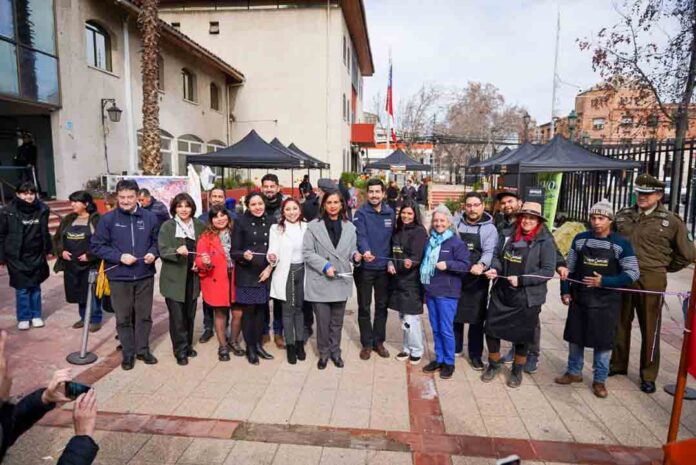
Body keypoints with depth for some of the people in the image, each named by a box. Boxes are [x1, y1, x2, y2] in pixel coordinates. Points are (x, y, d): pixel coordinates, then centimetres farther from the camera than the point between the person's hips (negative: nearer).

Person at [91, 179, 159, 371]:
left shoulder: (150, 217, 0)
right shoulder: (108, 219, -6)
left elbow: (157, 241, 10)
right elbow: (96, 246, -4)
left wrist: (153, 253, -11)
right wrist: (119, 256, -16)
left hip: (145, 276, 2)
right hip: (119, 277, -1)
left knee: (144, 315, 12)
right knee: (123, 317, 10)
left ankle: (143, 350, 28)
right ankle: (128, 353, 25)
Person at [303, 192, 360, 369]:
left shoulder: (349, 227, 6)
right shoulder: (314, 226, -5)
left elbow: (351, 250, 13)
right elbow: (307, 252, -7)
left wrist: (355, 255, -11)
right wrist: (325, 266, -17)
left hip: (341, 280, 3)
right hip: (320, 281, -3)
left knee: (337, 321, 14)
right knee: (323, 321, 4)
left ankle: (335, 351, 32)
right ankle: (324, 352, 25)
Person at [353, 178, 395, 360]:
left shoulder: (390, 212, 4)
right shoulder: (361, 213, -9)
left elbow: (392, 237, 10)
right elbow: (361, 235, -24)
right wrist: (365, 251, -43)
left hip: (384, 267, 4)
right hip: (365, 267, -3)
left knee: (382, 305, 14)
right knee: (364, 307, 8)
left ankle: (378, 341, 29)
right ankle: (366, 343, 23)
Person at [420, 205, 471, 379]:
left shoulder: (456, 242, -9)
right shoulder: (430, 241, 10)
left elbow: (466, 265, -12)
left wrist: (447, 265, -25)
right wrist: (425, 284, 14)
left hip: (447, 293, -6)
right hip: (430, 291, 6)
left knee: (446, 329, 1)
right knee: (435, 329, 13)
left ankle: (449, 362, 17)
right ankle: (439, 359, 26)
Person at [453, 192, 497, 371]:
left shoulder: (489, 228, -5)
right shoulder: (455, 222, 3)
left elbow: (490, 251, -17)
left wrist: (481, 265, -37)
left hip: (477, 280, -2)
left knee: (476, 318, 6)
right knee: (454, 315, 15)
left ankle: (475, 354, 21)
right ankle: (455, 347, 33)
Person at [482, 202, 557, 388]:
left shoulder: (545, 242, -10)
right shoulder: (508, 236, 2)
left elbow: (548, 271, -13)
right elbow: (498, 256, 12)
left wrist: (521, 280, -20)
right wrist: (494, 269, -9)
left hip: (527, 299, -3)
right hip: (501, 294, 4)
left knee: (522, 336, 11)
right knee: (491, 329, 8)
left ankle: (517, 371, 35)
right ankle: (493, 364, 33)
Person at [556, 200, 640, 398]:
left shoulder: (621, 244, -8)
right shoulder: (580, 239, 0)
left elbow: (633, 273, -9)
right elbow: (569, 268, 8)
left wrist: (604, 282, -19)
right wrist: (565, 291, 3)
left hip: (606, 302, -3)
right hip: (579, 298, 3)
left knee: (603, 342, 7)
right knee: (575, 337, 12)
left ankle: (599, 380, 24)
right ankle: (574, 372, 30)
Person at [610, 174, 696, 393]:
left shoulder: (671, 222, -3)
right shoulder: (623, 215, 6)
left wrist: (665, 268, 10)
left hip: (651, 280, -3)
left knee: (650, 328, 6)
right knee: (620, 324, 13)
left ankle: (648, 375, 21)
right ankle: (618, 364, 29)